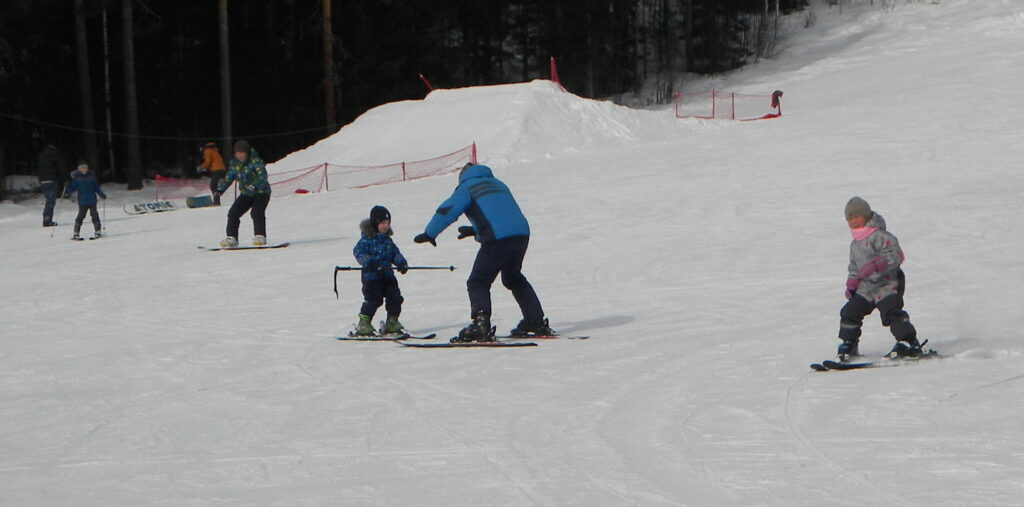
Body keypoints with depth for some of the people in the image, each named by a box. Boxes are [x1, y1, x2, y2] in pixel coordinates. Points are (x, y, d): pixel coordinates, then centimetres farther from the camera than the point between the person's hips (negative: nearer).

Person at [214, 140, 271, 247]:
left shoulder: (255, 161, -18)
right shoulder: (234, 163, 1)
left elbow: (263, 176, -29)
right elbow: (228, 178, 8)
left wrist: (254, 186, -45)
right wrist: (219, 191, -5)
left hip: (261, 192, -6)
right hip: (246, 194, 6)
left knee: (256, 212, -27)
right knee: (233, 213, -4)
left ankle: (260, 237, -20)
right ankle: (231, 238, 2)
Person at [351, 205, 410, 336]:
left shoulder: (387, 240, 13)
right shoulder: (367, 239, -9)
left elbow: (395, 253, 19)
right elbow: (358, 252, -16)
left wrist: (401, 263, -1)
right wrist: (370, 263, -29)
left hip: (387, 274, 7)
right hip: (371, 276, -7)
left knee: (395, 297, 4)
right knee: (373, 299, -11)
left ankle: (392, 323, 17)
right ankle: (363, 324, 1)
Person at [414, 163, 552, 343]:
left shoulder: (467, 187, 10)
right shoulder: (498, 184, 30)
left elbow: (448, 210, -1)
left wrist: (429, 233, 6)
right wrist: (475, 230, 39)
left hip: (497, 239, -7)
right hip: (522, 233, 7)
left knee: (478, 282, 1)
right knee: (513, 278, 27)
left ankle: (481, 325, -18)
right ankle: (537, 322, 26)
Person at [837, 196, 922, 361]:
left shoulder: (880, 236, -13)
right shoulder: (855, 244, 17)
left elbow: (894, 256, -23)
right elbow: (854, 267, 28)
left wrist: (875, 265, -33)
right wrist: (851, 286, 17)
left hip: (887, 284, -8)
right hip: (866, 287, 8)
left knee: (892, 312, -22)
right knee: (849, 312, 3)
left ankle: (910, 343, -16)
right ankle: (848, 345, 18)